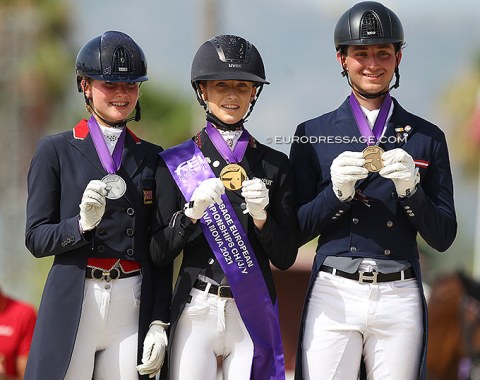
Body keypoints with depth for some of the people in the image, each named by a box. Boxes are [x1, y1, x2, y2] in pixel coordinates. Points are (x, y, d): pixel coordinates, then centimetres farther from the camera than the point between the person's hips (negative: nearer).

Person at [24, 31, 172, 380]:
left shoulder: (152, 158, 13)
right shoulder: (56, 151, 4)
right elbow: (37, 239, 0)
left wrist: (159, 323, 3)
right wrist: (82, 223, -19)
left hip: (133, 306, 2)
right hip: (73, 304, -2)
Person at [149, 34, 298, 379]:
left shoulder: (274, 164, 8)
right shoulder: (177, 162, 4)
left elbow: (285, 257, 6)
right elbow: (159, 254, 0)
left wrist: (261, 216, -12)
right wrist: (193, 211, -16)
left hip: (255, 313, 1)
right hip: (196, 312, -1)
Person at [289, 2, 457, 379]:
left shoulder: (427, 137, 11)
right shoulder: (312, 134, 9)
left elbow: (443, 237, 7)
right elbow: (295, 231, 6)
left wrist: (411, 189, -10)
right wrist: (337, 191, -10)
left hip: (400, 296, 1)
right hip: (333, 295, -1)